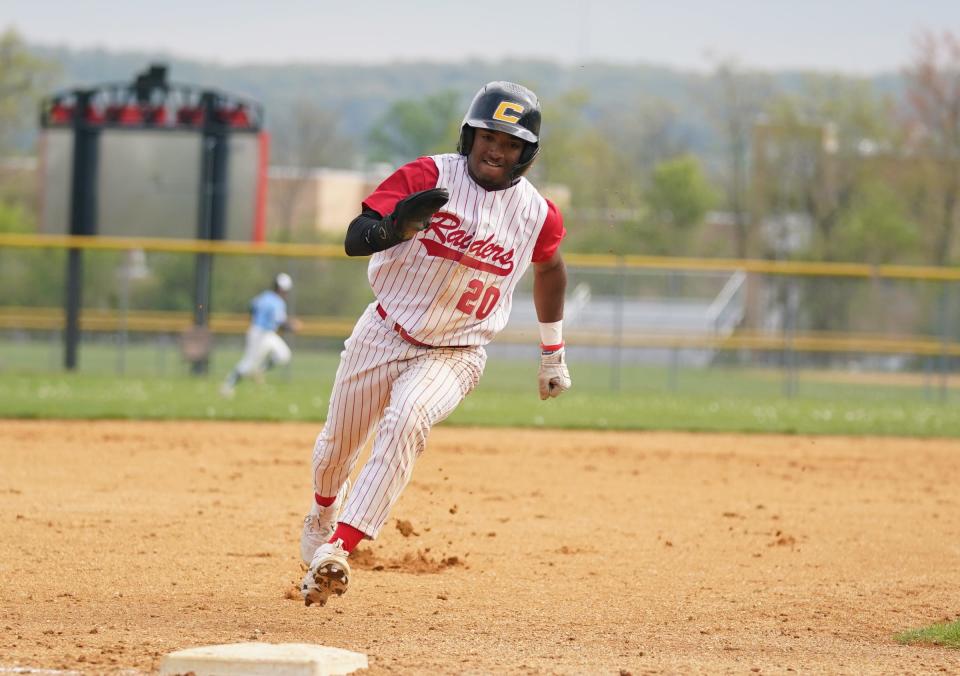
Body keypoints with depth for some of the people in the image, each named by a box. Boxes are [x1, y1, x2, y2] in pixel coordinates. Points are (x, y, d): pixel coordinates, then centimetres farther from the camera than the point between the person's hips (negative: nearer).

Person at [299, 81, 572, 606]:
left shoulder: (537, 214, -8)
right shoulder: (429, 177, -15)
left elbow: (549, 269, 16)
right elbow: (354, 239, -24)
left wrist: (552, 353, 22)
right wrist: (394, 227, -46)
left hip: (454, 353, -1)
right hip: (383, 334, 1)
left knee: (404, 425, -29)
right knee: (339, 442, 17)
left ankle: (335, 552, -34)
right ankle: (323, 514, 53)